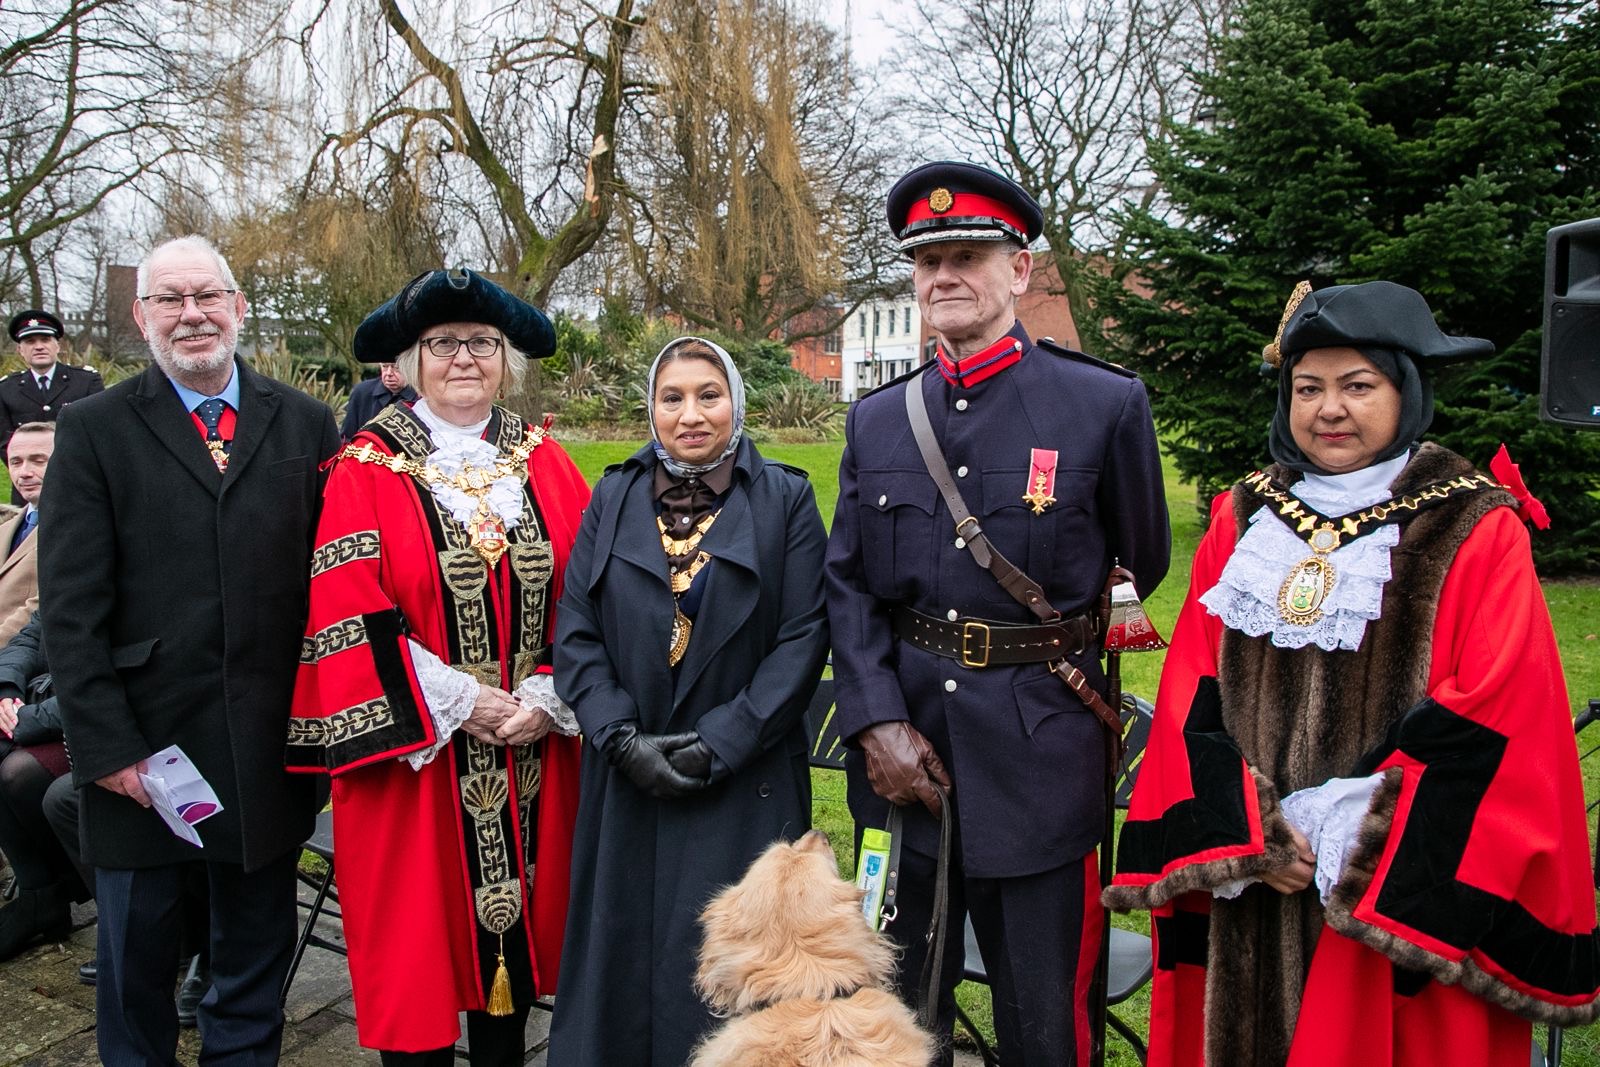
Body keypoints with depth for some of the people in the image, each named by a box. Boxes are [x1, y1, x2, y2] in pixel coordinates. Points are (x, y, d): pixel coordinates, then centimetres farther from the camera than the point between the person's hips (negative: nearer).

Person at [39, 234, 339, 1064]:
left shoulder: (304, 423, 3)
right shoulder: (94, 429, -2)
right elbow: (71, 608, -6)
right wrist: (108, 746, -11)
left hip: (270, 748, 2)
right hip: (143, 746, -1)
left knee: (257, 957, 17)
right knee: (136, 960, 15)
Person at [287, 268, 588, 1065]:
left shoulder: (546, 466, 7)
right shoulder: (367, 472, -4)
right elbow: (346, 615, -10)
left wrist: (548, 699, -8)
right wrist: (458, 702, -14)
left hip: (531, 754, 4)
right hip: (416, 756, -3)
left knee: (515, 931, 13)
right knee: (417, 946, 4)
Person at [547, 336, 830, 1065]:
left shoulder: (784, 500, 0)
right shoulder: (613, 499, 7)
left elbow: (803, 639, -6)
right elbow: (576, 634, 2)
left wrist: (720, 744, -13)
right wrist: (624, 740, -10)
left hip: (743, 782, -2)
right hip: (628, 780, 3)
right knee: (622, 956, 8)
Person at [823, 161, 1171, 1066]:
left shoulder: (1107, 404, -5)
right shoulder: (876, 420, 7)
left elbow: (1143, 568, 7)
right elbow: (848, 584, 5)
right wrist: (877, 721, -6)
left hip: (1038, 758, -3)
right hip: (901, 753, 4)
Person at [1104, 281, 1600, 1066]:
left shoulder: (1478, 534, -3)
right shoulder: (1242, 522, 8)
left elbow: (1490, 722, -10)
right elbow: (1191, 696, 3)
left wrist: (1353, 838, -15)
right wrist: (1244, 833, -9)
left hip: (1404, 894, -3)